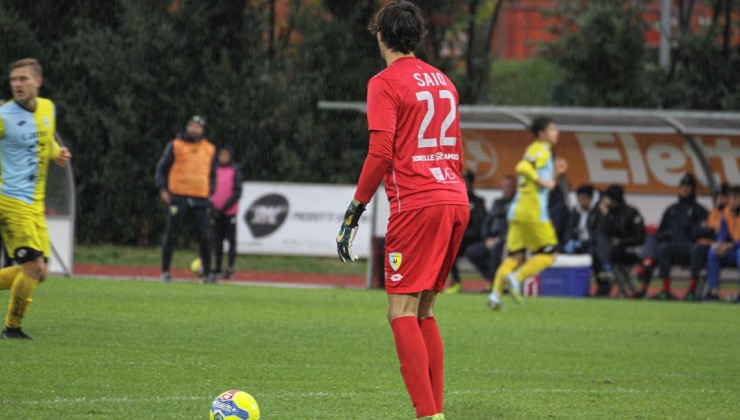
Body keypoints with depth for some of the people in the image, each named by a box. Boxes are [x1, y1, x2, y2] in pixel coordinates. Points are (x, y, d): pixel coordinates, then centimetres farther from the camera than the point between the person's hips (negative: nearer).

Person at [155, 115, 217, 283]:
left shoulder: (209, 149, 13)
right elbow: (161, 167, 7)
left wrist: (211, 192, 8)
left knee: (205, 237, -3)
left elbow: (212, 173, 22)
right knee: (171, 235, -1)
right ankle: (165, 271, 7)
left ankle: (207, 274, 3)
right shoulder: (175, 145, 4)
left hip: (201, 199, 2)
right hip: (178, 197, -2)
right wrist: (163, 189, -5)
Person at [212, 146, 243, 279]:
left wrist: (224, 208, -14)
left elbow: (237, 193, -7)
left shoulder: (235, 172, -2)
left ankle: (230, 268, -2)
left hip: (229, 212, -4)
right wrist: (213, 207, -2)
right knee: (217, 240, 7)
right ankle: (217, 268, 12)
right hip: (216, 212, 4)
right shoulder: (215, 171, 9)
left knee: (231, 240, -3)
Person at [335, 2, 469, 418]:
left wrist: (354, 212, -7)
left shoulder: (386, 83, -4)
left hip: (416, 205, -7)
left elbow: (380, 153, -11)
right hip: (456, 201, 7)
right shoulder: (443, 81, 18)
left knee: (402, 312, -7)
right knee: (424, 312, 14)